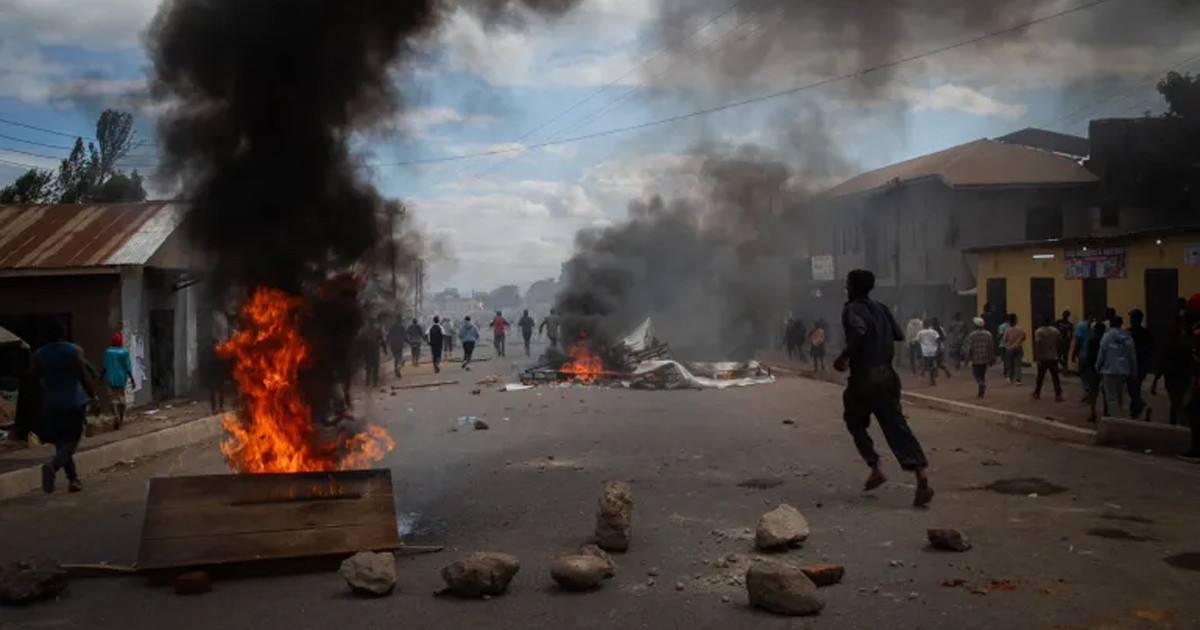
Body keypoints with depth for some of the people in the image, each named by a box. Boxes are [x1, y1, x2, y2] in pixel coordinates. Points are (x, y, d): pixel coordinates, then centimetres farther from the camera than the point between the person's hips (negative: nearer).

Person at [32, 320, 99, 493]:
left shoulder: (39, 354, 4)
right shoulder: (74, 351, -6)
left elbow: (36, 378, 9)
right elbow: (84, 376, -8)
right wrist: (93, 396, 3)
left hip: (51, 406, 4)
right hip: (74, 404, -3)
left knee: (61, 444, 14)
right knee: (71, 442, -1)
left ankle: (73, 480, 13)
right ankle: (52, 465, -28)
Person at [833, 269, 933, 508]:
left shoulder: (852, 309, -7)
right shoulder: (881, 308, 15)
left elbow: (858, 332, -27)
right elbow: (899, 336, 15)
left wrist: (844, 356, -16)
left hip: (864, 376, -6)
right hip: (886, 374, 6)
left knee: (855, 424, 16)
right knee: (896, 425, -1)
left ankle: (876, 470, 7)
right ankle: (921, 477, -15)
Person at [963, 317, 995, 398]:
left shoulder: (972, 335, -11)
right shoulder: (988, 334, 1)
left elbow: (968, 348, -13)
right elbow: (992, 347, 5)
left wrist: (967, 358, -1)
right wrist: (992, 359, 13)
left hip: (976, 359, -4)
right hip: (985, 359, 4)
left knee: (976, 374, 7)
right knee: (982, 375, 15)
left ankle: (982, 385, -22)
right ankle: (981, 392, 15)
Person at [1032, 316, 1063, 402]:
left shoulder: (1039, 331, -8)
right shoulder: (1056, 331, 4)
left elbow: (1037, 345, -16)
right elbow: (1060, 343, 6)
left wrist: (1037, 358, -16)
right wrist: (1059, 355, 16)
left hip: (1043, 358, -2)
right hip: (1053, 358, 2)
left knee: (1040, 376, 11)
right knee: (1055, 377, 1)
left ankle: (1037, 393, 22)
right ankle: (1058, 395, -8)